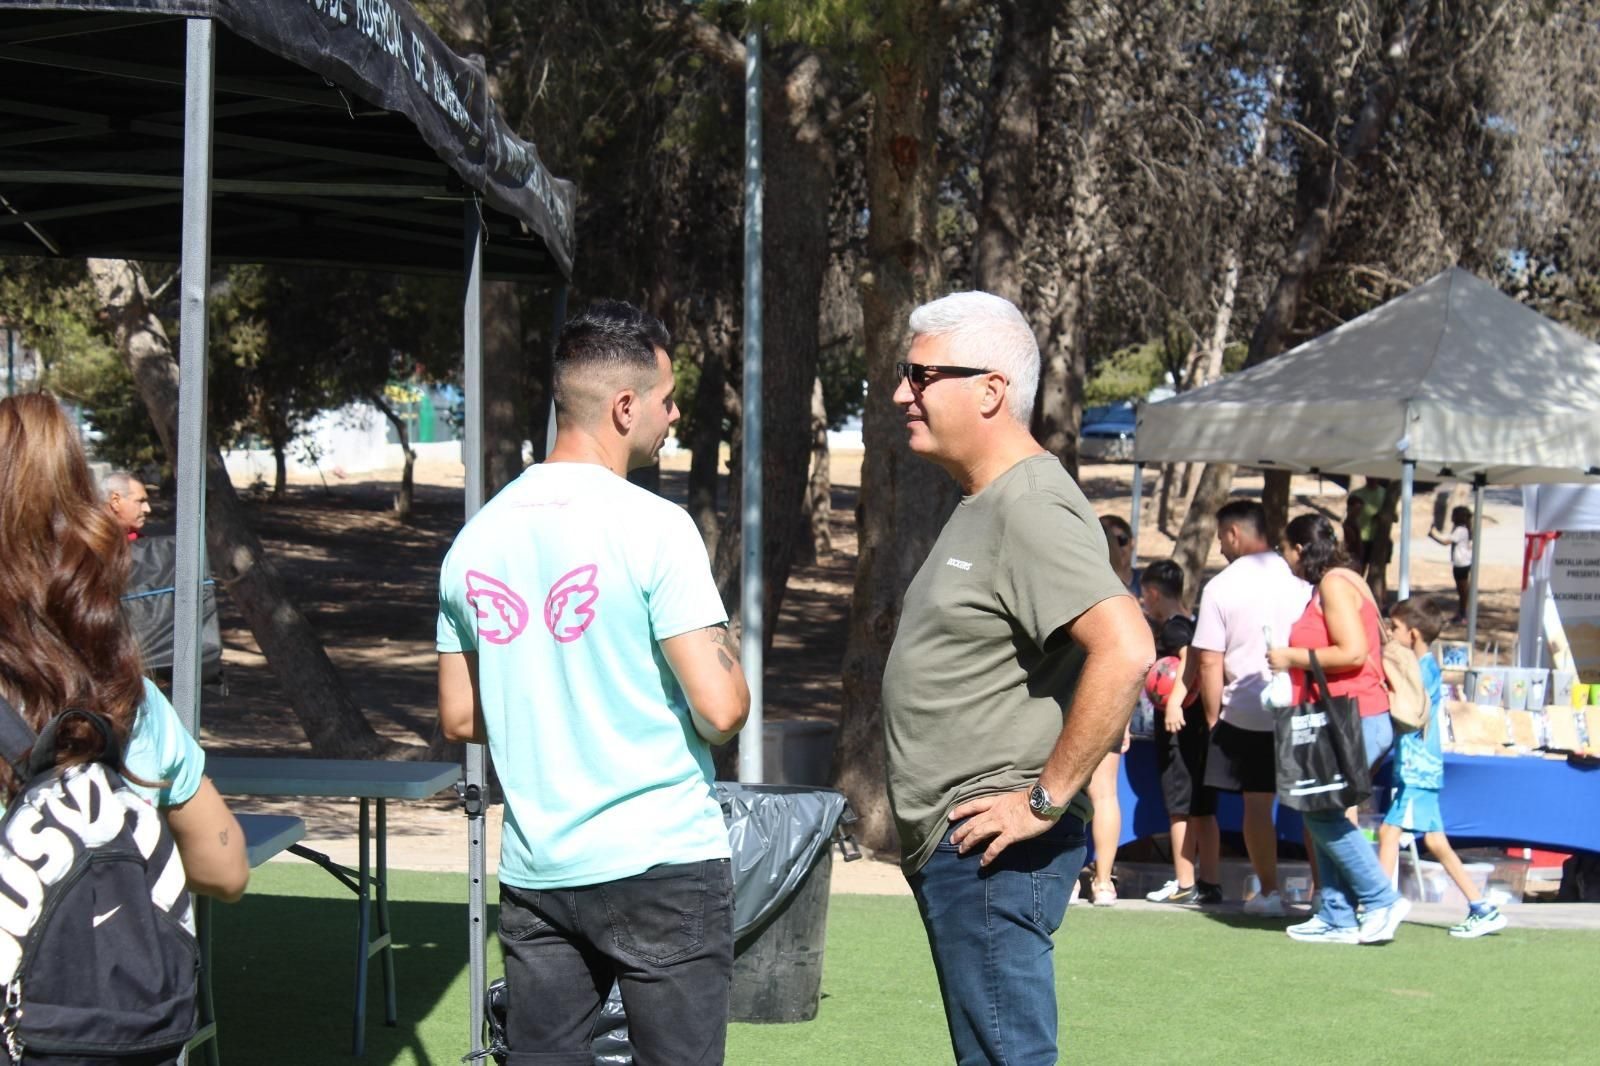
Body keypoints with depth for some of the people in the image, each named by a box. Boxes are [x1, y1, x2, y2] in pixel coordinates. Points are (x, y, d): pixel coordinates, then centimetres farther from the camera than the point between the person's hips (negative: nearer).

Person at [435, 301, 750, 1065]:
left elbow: (459, 719, 13)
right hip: (660, 860, -6)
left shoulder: (477, 537, 7)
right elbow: (720, 710, -16)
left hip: (533, 872, 6)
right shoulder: (653, 527, -12)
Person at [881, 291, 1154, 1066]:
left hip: (993, 852, -11)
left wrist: (1047, 799, -23)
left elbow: (1125, 651, -29)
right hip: (954, 848, 11)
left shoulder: (1031, 508, -17)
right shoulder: (983, 504, 17)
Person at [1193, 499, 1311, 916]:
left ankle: (1269, 892, 10)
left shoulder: (1220, 587, -8)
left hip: (1246, 713, -2)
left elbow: (1209, 661, -8)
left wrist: (1212, 717, 1)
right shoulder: (1300, 577, -1)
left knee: (1257, 803, 8)